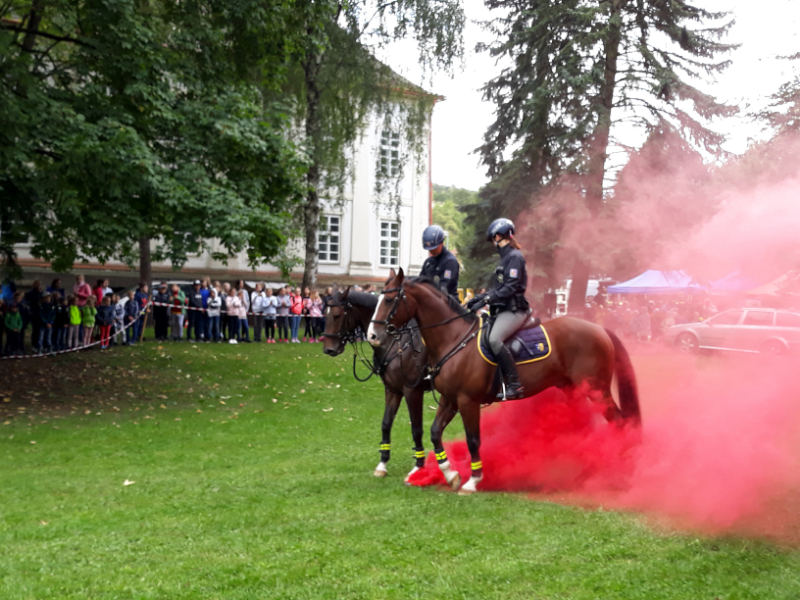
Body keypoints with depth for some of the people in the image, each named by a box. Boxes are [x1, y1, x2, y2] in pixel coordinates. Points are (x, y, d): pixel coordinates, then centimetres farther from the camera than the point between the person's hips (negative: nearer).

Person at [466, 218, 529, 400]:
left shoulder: (514, 257, -10)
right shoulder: (506, 257, 20)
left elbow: (510, 288, -20)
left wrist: (486, 300, -23)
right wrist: (479, 298, 11)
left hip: (513, 309, -11)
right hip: (503, 310, 11)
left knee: (494, 339, -32)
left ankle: (515, 385, -31)